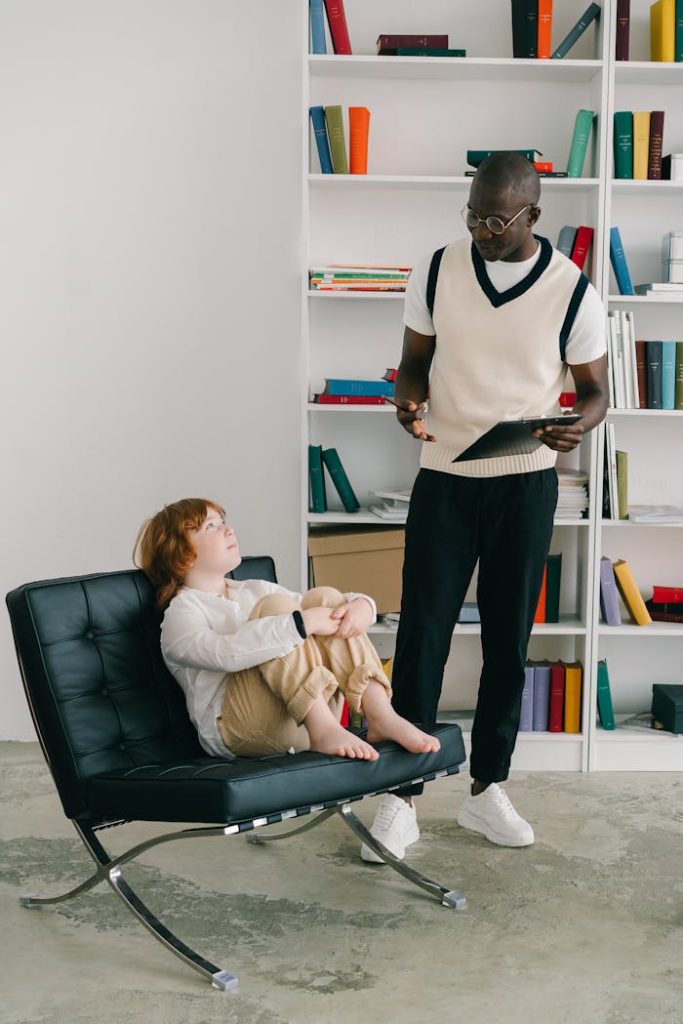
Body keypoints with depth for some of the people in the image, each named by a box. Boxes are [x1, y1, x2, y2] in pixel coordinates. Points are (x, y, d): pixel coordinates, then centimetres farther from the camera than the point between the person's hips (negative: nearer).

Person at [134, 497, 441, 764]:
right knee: (275, 606, -21)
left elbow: (322, 611, 17)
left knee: (325, 597, -8)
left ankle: (380, 715, -24)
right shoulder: (179, 615, 1)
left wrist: (361, 605, -7)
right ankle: (323, 730, -34)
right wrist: (303, 622, -27)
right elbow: (226, 653, -22)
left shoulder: (254, 591, 26)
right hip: (237, 728, -6)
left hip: (309, 712, 7)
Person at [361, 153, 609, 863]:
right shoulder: (437, 271, -1)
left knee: (508, 638, 8)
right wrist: (409, 402, -15)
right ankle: (402, 796, 8)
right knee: (422, 634, -2)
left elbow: (594, 389, 3)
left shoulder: (572, 291, -5)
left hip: (524, 484, 0)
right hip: (443, 477, 0)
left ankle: (486, 790, 23)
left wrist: (578, 426, -21)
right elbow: (415, 360, 8)